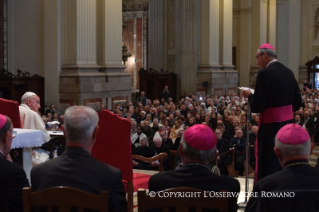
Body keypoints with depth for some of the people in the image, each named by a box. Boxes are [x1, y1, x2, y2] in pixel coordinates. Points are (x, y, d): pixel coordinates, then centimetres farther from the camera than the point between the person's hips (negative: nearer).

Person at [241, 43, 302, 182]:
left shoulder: (265, 73, -16)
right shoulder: (289, 72, 7)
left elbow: (257, 107, -18)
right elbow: (297, 104, 11)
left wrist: (249, 95, 1)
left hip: (271, 128, -8)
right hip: (288, 125, 8)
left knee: (267, 167, 1)